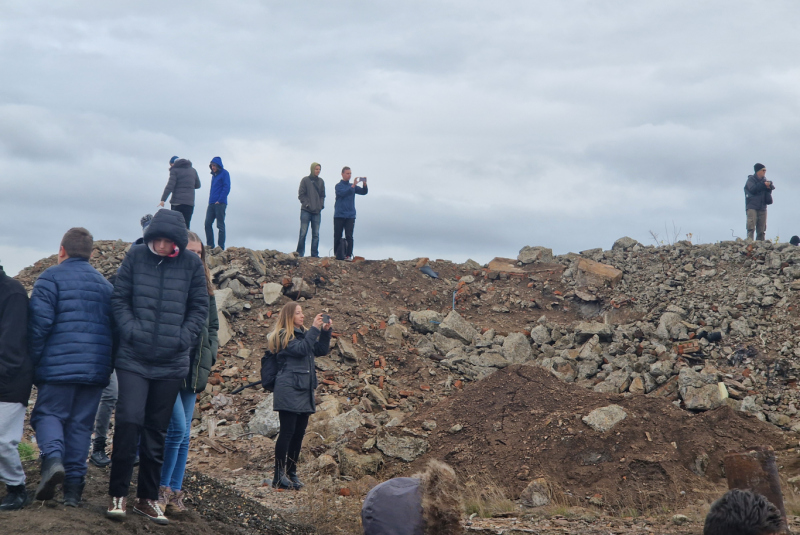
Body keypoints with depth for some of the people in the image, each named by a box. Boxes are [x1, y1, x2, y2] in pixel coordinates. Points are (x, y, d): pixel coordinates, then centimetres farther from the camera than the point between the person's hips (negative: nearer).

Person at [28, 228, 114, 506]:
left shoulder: (52, 277, -2)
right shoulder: (106, 284, 15)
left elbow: (39, 321, -11)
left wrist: (33, 360, -2)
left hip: (59, 365, -4)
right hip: (97, 367, 4)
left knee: (48, 413, 5)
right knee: (81, 424, 8)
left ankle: (52, 456, -23)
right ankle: (74, 485, 4)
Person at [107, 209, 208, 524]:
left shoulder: (191, 264, -1)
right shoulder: (136, 257, -2)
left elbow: (199, 307, 5)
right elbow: (119, 298, 2)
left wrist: (183, 338, -7)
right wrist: (131, 329, -12)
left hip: (171, 364, 1)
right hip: (133, 359, -1)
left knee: (156, 431, 10)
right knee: (129, 421, -13)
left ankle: (148, 498, 22)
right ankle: (118, 494, 0)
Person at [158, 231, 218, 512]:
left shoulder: (204, 288, 13)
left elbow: (213, 326, 22)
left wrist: (208, 355, 9)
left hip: (193, 371, 7)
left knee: (184, 435, 9)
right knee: (178, 428, -14)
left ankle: (174, 490, 16)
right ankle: (162, 487, 1)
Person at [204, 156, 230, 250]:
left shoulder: (224, 174, -2)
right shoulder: (214, 175, 19)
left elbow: (226, 188, -10)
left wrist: (219, 200, -16)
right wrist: (210, 200, 13)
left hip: (220, 203, -7)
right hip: (211, 204, 7)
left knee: (220, 225, -5)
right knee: (207, 223, 0)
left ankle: (221, 247, -3)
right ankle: (210, 245, 5)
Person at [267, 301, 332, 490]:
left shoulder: (303, 333, 19)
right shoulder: (282, 335, -4)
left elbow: (321, 350, 15)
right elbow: (300, 349, -18)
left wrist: (325, 331, 2)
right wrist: (315, 329, -15)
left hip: (304, 391, 8)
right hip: (289, 390, -8)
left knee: (299, 433, 8)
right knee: (287, 432, -9)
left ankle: (291, 472, 14)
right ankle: (279, 476, -7)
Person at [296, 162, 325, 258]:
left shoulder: (321, 181, 13)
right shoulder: (305, 180, 1)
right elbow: (301, 194, -1)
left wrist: (321, 205, 2)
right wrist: (307, 204, -10)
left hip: (317, 211, 4)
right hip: (306, 211, -4)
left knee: (316, 234, 3)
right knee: (303, 233, -6)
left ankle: (315, 254, 6)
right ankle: (300, 253, -2)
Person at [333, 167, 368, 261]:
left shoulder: (352, 186, 15)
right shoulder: (339, 186, 1)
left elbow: (364, 192, 7)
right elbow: (343, 193, -18)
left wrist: (364, 184, -12)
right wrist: (353, 185, -26)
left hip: (350, 215, 3)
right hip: (339, 215, -3)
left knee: (349, 236, -7)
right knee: (337, 236, 2)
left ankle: (348, 255, -11)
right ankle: (337, 255, 9)